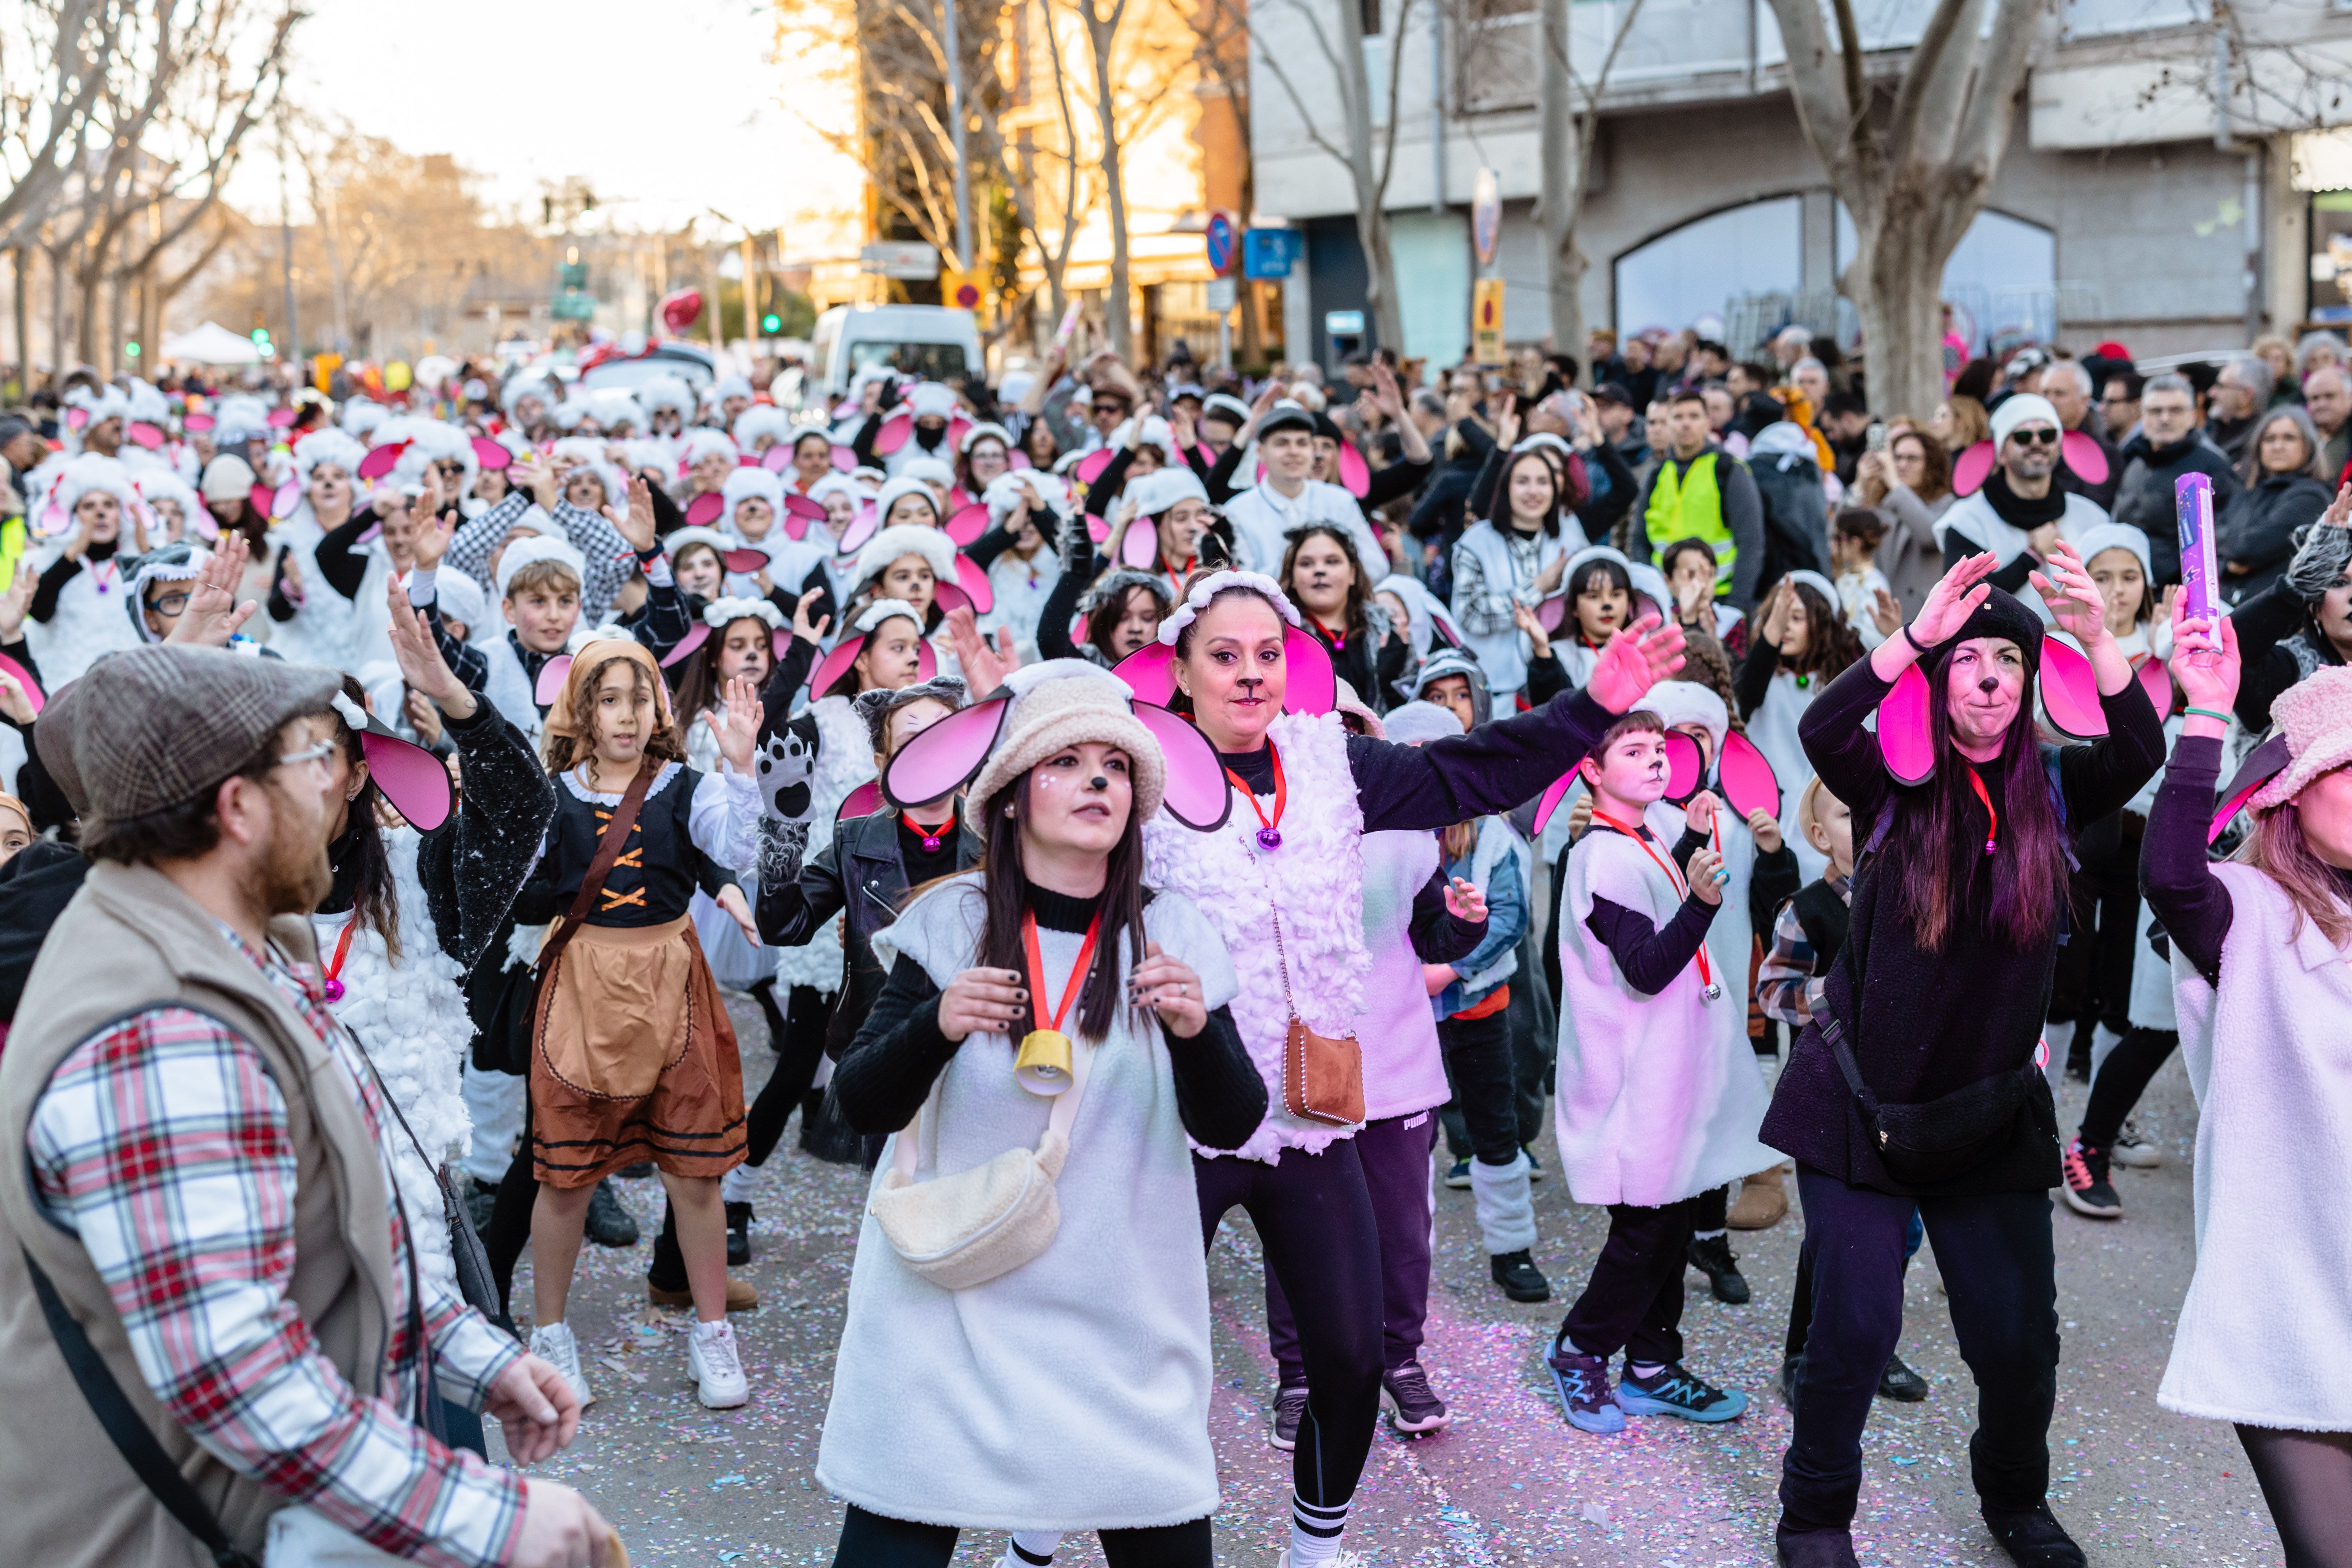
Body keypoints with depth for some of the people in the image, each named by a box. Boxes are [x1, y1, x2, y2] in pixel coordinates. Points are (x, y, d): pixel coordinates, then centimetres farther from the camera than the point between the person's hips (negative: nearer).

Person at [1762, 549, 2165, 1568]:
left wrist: (2096, 639, -35)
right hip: (1862, 1102, -2)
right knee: (1856, 1328, -4)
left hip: (1992, 1114, 3)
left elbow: (2140, 754, -19)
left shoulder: (2052, 788, 0)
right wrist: (1917, 633, -36)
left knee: (2020, 1336, 6)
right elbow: (1821, 732, -26)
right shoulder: (1894, 782, -6)